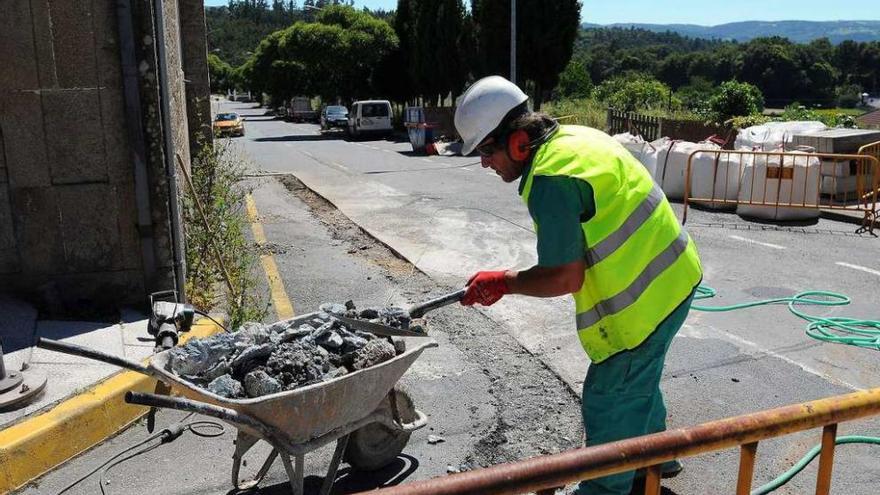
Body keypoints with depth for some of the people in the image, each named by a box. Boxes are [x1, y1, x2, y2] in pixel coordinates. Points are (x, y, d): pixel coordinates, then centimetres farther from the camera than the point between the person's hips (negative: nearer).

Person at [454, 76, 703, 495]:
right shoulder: (576, 135, 5)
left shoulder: (550, 181, -26)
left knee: (608, 405, 5)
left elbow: (565, 278, -24)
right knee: (638, 381, 29)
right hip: (672, 274, 11)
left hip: (643, 297, -11)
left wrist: (500, 282, -10)